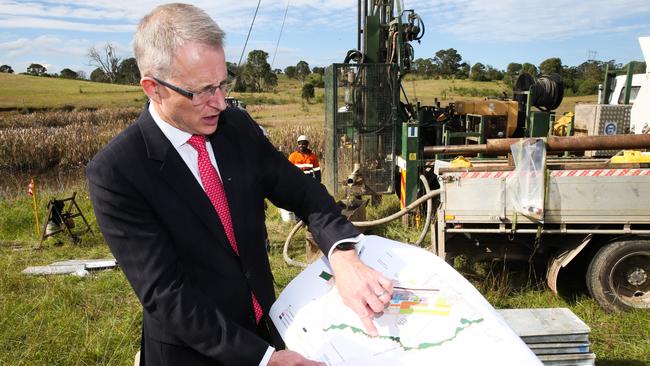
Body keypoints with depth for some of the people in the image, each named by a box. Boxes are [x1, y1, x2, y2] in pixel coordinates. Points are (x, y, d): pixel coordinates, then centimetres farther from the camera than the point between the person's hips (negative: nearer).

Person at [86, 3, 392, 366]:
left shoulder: (238, 126, -7)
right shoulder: (114, 173, -22)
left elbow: (302, 191, -6)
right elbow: (165, 294, -24)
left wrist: (344, 255, -26)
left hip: (266, 325, 5)